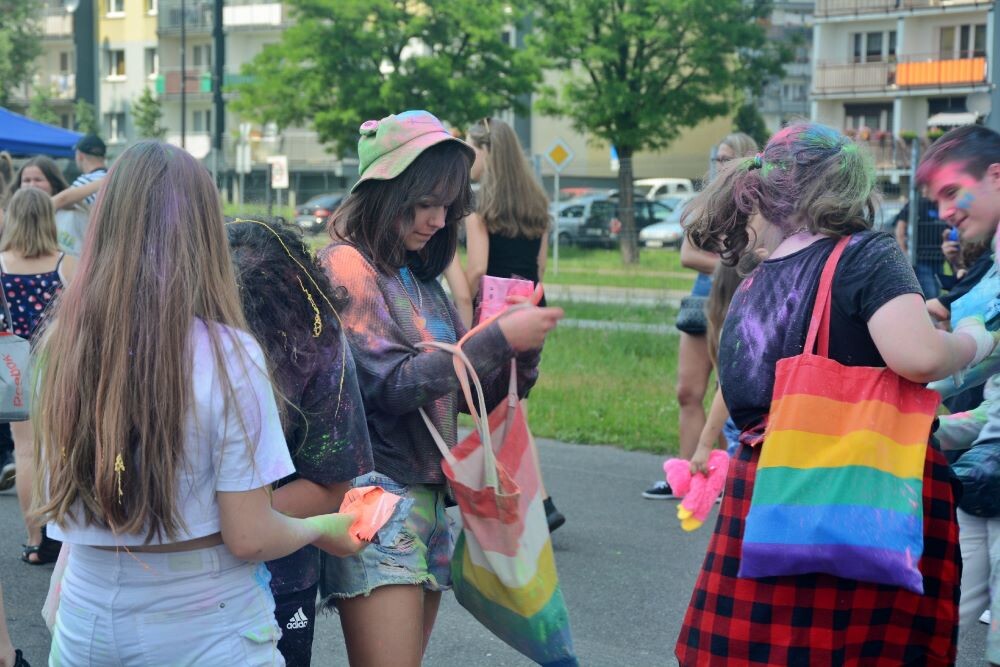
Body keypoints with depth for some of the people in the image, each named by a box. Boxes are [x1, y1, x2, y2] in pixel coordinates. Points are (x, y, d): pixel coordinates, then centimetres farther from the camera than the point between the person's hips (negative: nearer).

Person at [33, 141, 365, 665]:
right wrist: (323, 529, 3)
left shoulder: (61, 345, -7)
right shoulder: (227, 355, -18)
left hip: (87, 624, 4)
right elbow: (249, 537, -15)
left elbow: (57, 500, 6)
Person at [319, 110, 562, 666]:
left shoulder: (420, 278, 15)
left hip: (429, 493, 8)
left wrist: (523, 349, -4)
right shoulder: (347, 267, -7)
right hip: (379, 494, -7)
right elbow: (392, 385, -16)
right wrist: (499, 338, -17)